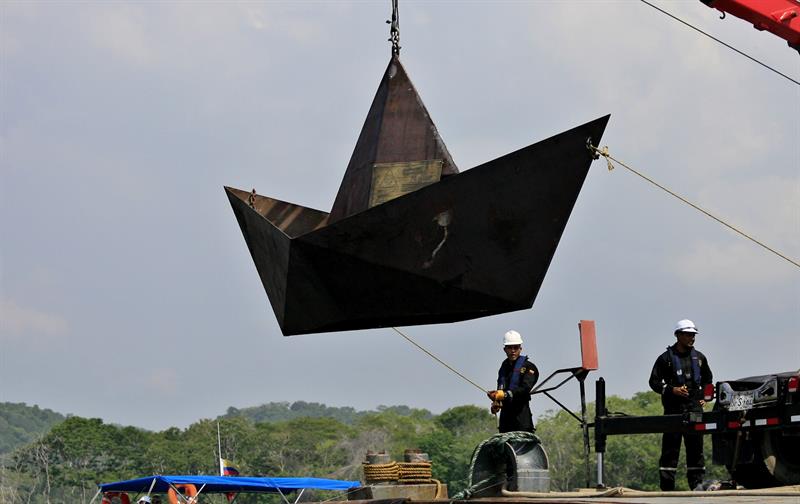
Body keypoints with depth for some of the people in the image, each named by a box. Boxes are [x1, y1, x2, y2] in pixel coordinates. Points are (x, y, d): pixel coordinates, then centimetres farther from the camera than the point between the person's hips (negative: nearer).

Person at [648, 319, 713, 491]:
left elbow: (708, 379, 26)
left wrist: (703, 397, 12)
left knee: (696, 447, 4)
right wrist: (671, 390, -12)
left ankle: (697, 483, 10)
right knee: (670, 448, -4)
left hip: (694, 406, 4)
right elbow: (654, 381, 2)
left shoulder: (699, 357, 14)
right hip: (673, 409, -4)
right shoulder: (666, 358, 1)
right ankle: (667, 486, -2)